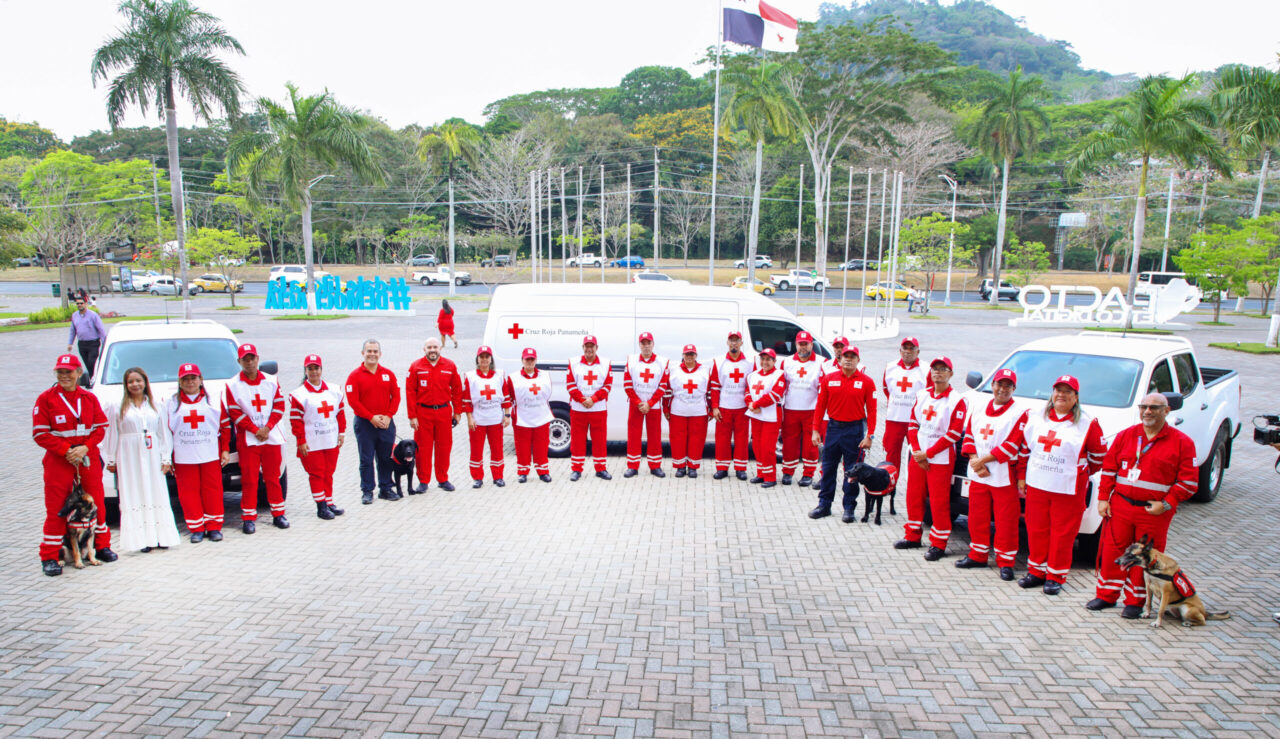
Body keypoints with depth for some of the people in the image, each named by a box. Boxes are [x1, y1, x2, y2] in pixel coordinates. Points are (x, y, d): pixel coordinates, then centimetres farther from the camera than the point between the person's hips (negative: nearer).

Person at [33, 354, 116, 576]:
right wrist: (66, 450, -15)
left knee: (97, 502, 9)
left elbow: (100, 428, 5)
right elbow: (40, 434, -6)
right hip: (58, 461, -3)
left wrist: (84, 448, -11)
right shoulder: (46, 399, -3)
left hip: (88, 458, 3)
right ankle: (49, 557, 10)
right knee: (56, 508, 0)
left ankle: (102, 546, 24)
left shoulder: (90, 398, 5)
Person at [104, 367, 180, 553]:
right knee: (134, 496, -3)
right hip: (129, 459, -2)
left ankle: (159, 537, 5)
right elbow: (112, 435, 4)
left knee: (157, 494, 1)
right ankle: (141, 539, -2)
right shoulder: (118, 408, 4)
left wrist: (166, 458, 7)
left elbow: (163, 433, 11)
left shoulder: (154, 406, 12)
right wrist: (111, 460, 2)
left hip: (152, 457, 3)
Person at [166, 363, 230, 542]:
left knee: (212, 490, 1)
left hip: (211, 456, 0)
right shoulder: (171, 404, 9)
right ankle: (196, 529, 8)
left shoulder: (214, 401, 9)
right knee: (189, 492, 0)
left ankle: (214, 527, 9)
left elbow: (225, 426, 10)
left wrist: (225, 450, 3)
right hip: (183, 458, 0)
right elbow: (166, 431, 8)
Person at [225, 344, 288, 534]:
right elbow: (235, 413, -4)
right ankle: (248, 518, 5)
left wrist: (267, 428, -8)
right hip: (247, 440, -2)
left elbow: (279, 406, 5)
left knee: (273, 477, 9)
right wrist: (255, 430, -12)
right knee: (249, 480, -2)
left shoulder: (271, 381, 8)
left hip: (272, 437, 2)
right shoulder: (233, 385, 0)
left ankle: (278, 514, 17)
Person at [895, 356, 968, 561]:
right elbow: (913, 424, 9)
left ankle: (938, 544, 9)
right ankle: (913, 536, 27)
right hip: (917, 457, 6)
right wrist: (916, 452, -4)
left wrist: (928, 453, -13)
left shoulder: (956, 401, -9)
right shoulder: (923, 396, 9)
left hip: (941, 459, -5)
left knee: (939, 502, -2)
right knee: (914, 496, 12)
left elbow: (955, 433, -13)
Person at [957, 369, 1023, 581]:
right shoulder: (979, 410, 11)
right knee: (977, 516, 13)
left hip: (1004, 477, -5)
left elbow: (1013, 445, -14)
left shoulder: (1018, 413, -8)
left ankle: (1006, 562, 13)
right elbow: (969, 436, 10)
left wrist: (982, 460, -14)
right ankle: (978, 555, 27)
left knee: (1006, 521, 1)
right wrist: (975, 461, -6)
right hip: (978, 475, 5)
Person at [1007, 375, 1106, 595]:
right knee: (1036, 530, 10)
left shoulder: (1088, 424, -2)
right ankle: (1037, 571, 24)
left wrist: (1079, 473, 10)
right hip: (1036, 486, 3)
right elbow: (1023, 447, 12)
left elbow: (1099, 456, 6)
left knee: (1062, 534, 3)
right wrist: (1021, 477, 11)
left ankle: (1056, 576, 16)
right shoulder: (1033, 416, 7)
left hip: (1068, 490, -3)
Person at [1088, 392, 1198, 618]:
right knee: (1112, 551, 7)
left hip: (1155, 512, -2)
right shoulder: (1125, 436, 7)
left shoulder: (1181, 442, -1)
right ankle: (1107, 595, 21)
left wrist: (1166, 504, -11)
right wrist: (1103, 498, 2)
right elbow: (1109, 468, 9)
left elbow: (1189, 481, -3)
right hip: (1120, 506, 3)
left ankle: (1135, 601, 19)